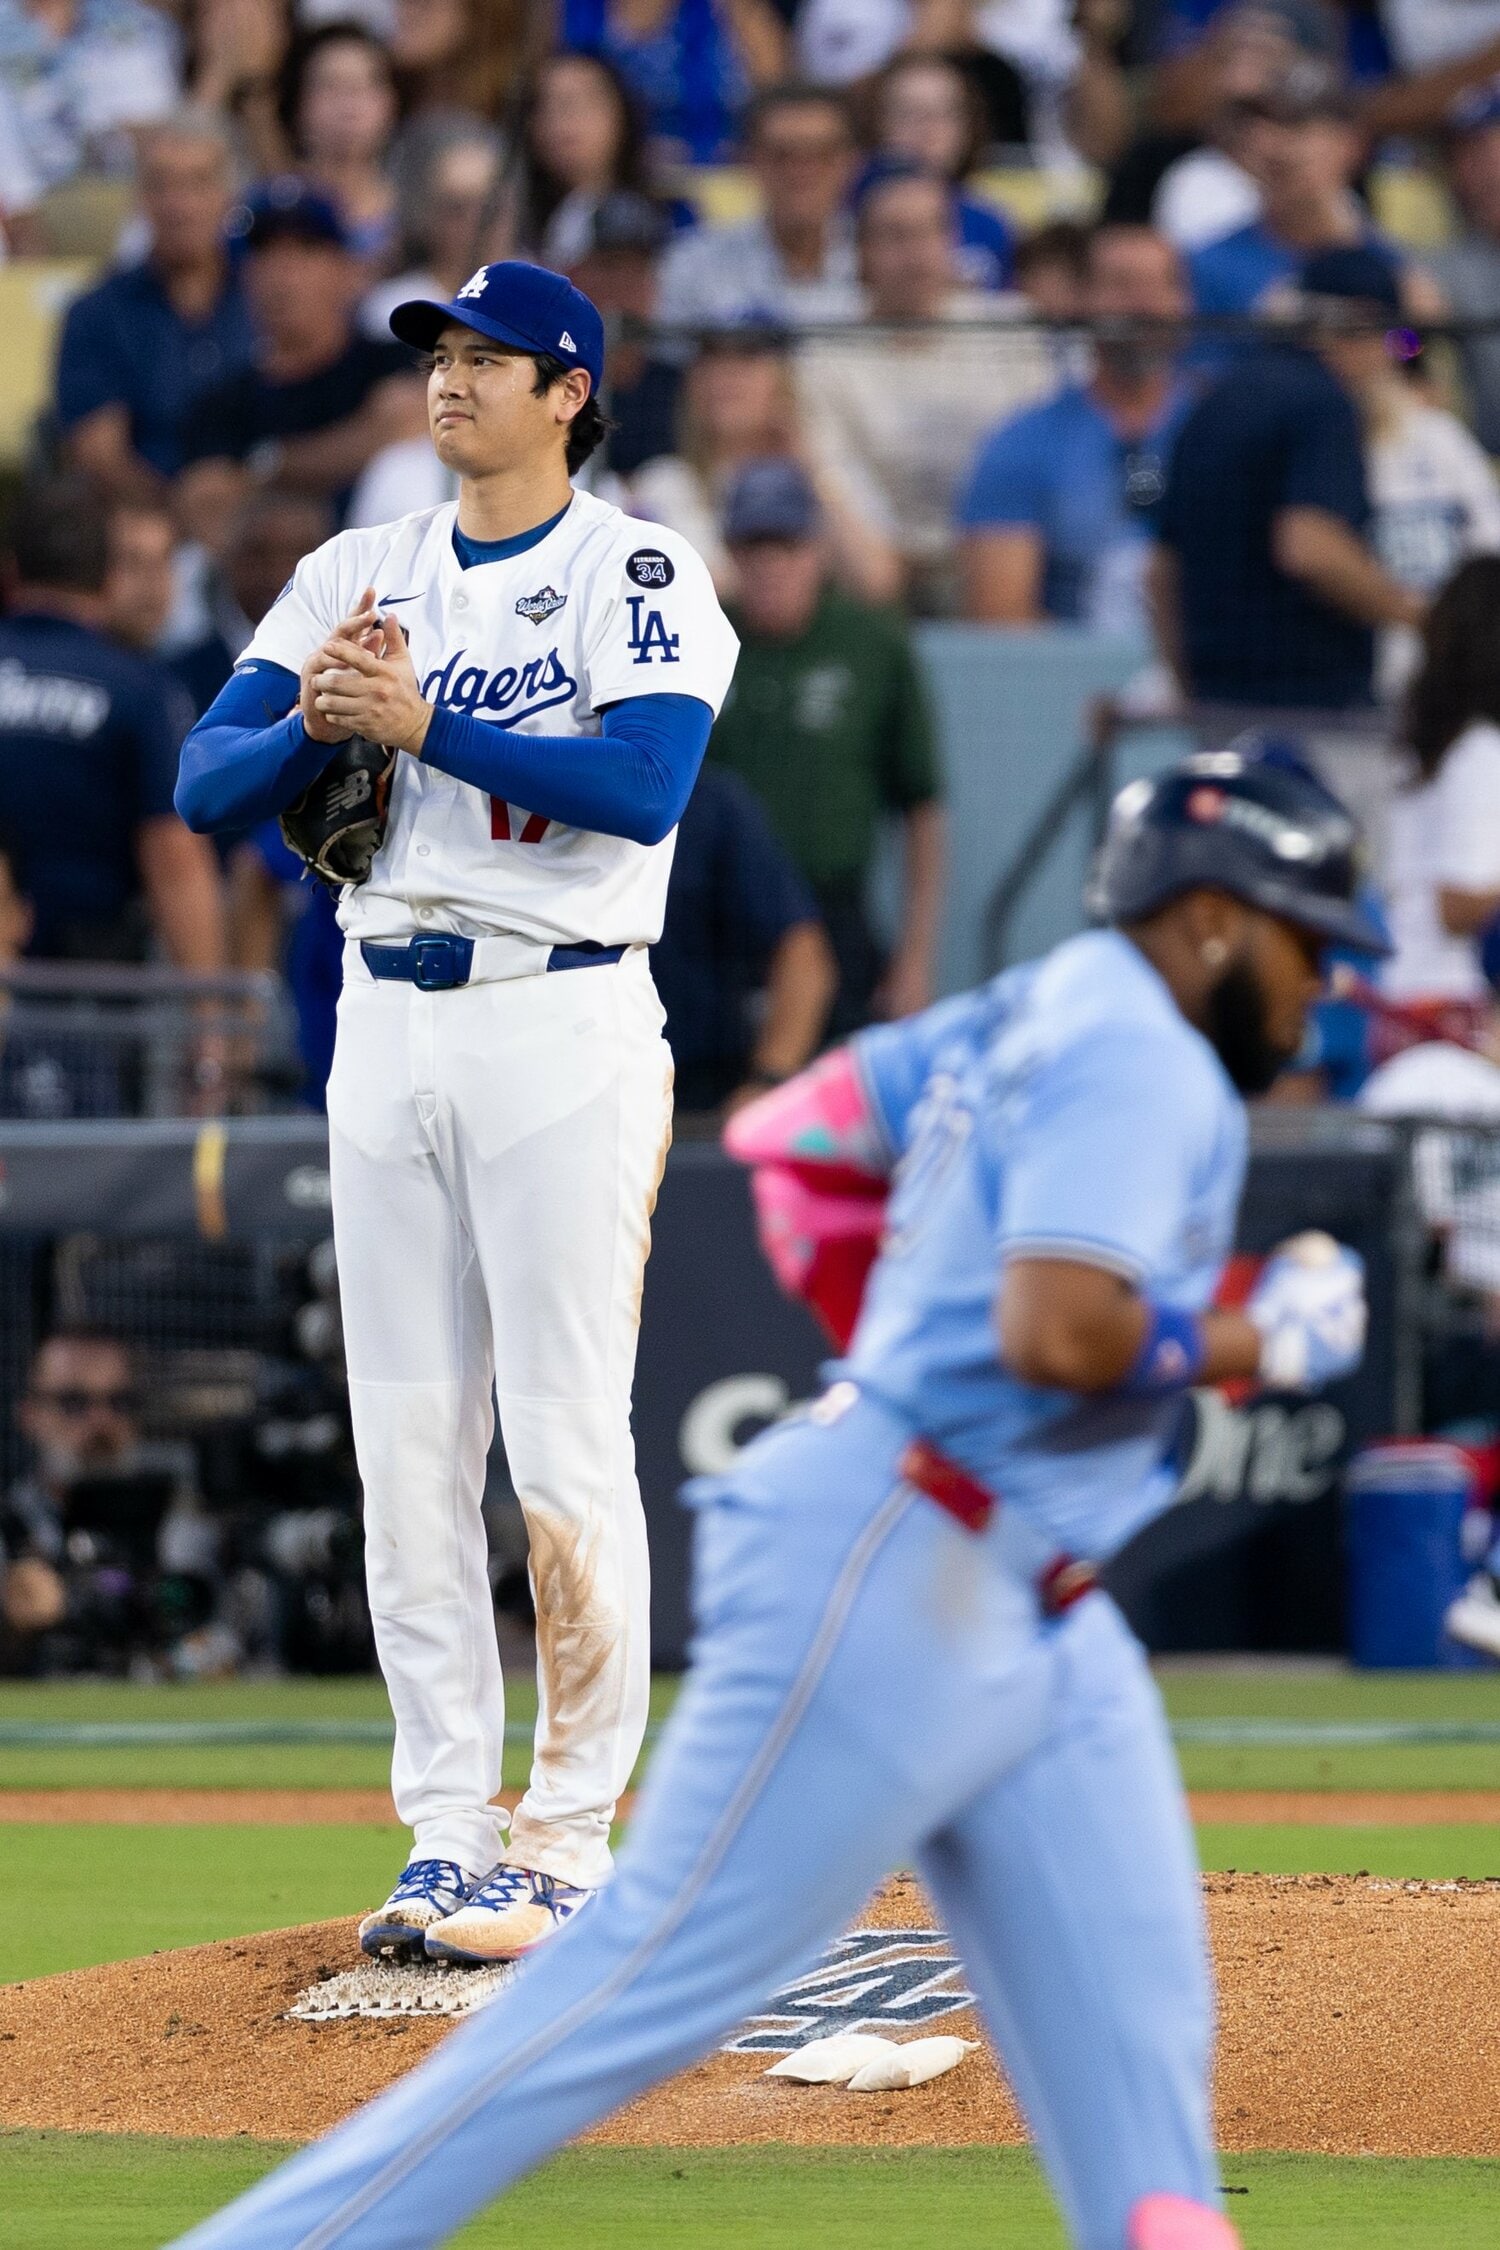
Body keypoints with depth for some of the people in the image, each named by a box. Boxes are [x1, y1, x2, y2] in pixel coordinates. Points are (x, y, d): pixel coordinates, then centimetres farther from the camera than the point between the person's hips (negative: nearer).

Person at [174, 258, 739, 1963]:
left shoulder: (639, 575, -2)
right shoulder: (354, 576, 13)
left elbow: (644, 784, -19)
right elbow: (209, 782, 5)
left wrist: (420, 722, -21)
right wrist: (317, 721, -16)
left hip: (563, 1027, -5)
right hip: (387, 1024, 5)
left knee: (566, 1449, -6)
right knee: (406, 1450, 5)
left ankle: (568, 1844, -1)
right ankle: (448, 1836, 11)